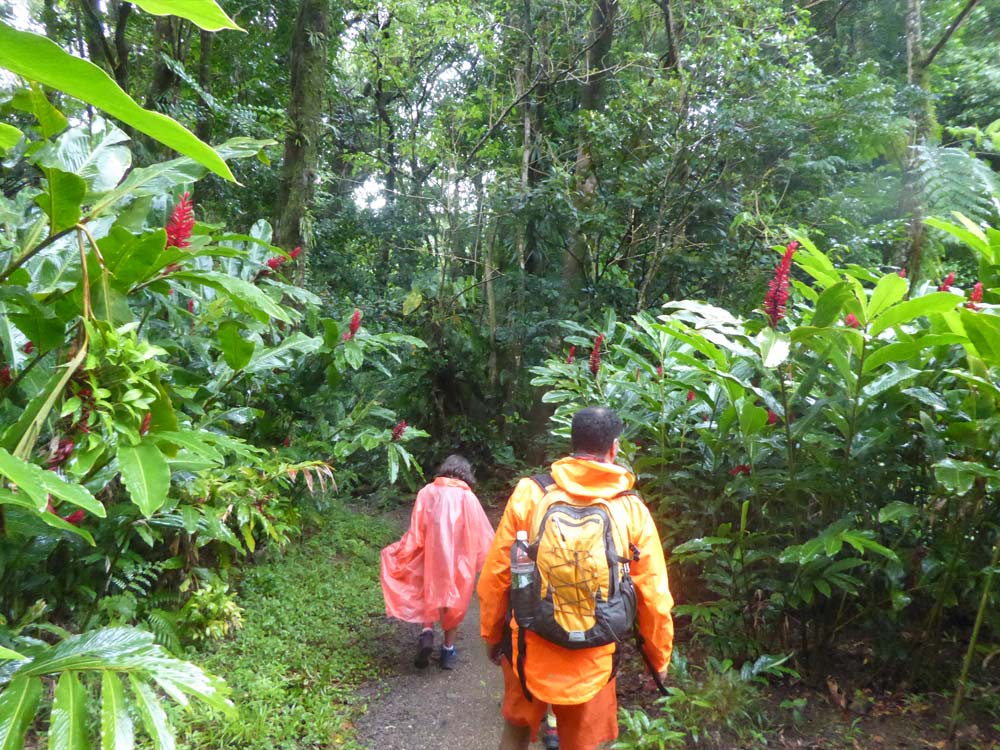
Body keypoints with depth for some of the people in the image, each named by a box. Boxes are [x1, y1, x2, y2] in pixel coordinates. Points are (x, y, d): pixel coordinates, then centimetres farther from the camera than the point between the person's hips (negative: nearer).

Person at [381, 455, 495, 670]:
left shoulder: (427, 492, -4)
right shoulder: (468, 497, -7)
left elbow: (416, 532, -6)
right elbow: (483, 535, -6)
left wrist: (400, 553, 4)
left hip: (433, 557, 1)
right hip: (460, 560, -1)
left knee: (430, 594, 20)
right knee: (455, 601, 17)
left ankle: (427, 631, -3)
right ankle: (448, 650, 24)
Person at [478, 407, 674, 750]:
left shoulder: (530, 493, -10)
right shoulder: (632, 510, -9)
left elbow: (496, 575, -4)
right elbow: (654, 596, -4)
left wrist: (491, 634, 11)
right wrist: (659, 656, 12)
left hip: (529, 649, 1)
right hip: (592, 659, 0)